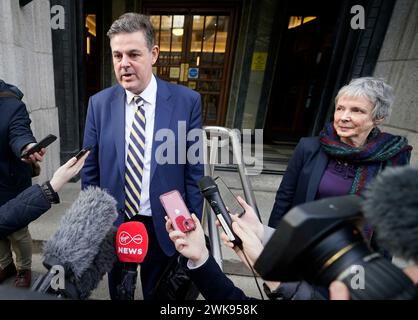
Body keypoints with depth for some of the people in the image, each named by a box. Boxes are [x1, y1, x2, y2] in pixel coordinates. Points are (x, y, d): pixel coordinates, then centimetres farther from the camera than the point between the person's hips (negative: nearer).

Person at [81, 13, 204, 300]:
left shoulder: (187, 101, -12)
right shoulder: (99, 103, -5)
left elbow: (194, 172, -9)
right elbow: (90, 171, 1)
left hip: (164, 227, -1)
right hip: (113, 224, 2)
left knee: (157, 293, 26)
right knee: (118, 291, 29)